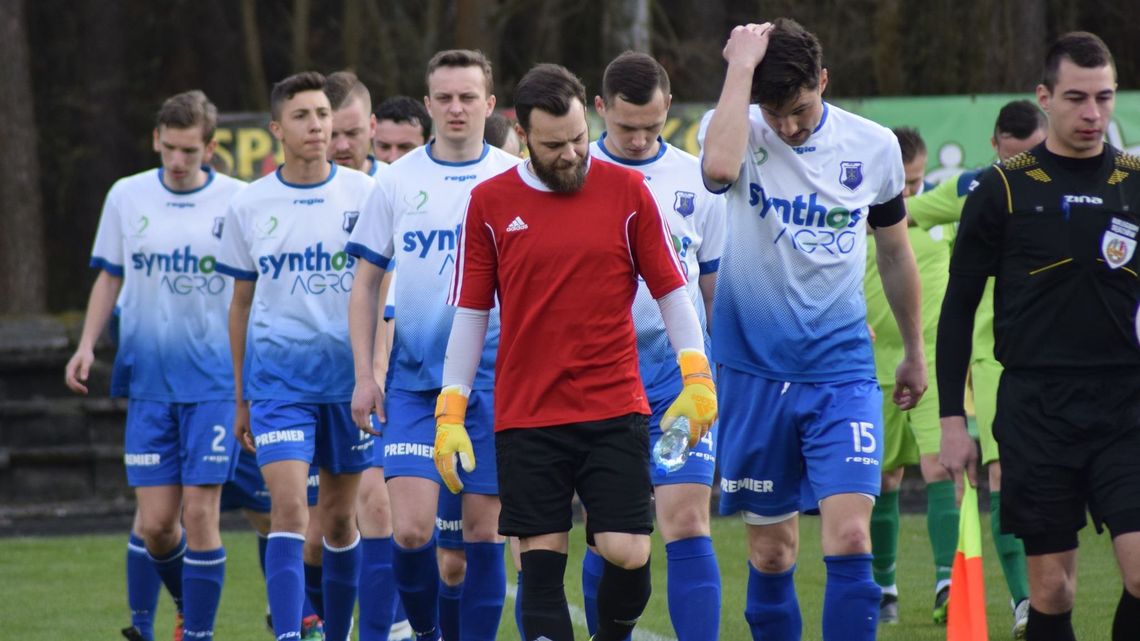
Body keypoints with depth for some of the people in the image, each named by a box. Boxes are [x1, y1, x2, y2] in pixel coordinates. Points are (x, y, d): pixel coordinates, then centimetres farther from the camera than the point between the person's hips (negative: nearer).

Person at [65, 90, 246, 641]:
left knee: (200, 513, -8)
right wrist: (87, 344, 4)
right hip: (147, 380, 2)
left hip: (214, 382, -2)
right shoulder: (127, 197, 5)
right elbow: (110, 276, 15)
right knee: (155, 520, -1)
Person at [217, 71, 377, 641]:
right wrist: (241, 397, 13)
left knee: (339, 517, 10)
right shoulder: (249, 206, 3)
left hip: (350, 374, 1)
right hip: (277, 375, -1)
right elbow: (241, 303, 12)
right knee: (289, 508, -14)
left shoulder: (363, 194, 0)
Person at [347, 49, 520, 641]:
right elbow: (366, 283, 8)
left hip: (493, 378, 0)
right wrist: (363, 374, 1)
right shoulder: (397, 181, 4)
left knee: (482, 530, 1)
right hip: (414, 377, 0)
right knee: (410, 529, -9)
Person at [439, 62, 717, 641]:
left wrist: (697, 380, -4)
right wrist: (449, 414, 3)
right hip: (526, 417, 0)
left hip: (615, 410, 0)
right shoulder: (490, 203, 3)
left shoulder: (628, 191, 3)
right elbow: (470, 314, 7)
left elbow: (672, 291, 6)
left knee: (627, 553, -8)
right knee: (542, 564, -3)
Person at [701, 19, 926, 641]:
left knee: (850, 538, -14)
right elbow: (719, 168, -33)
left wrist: (914, 351, 23)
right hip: (754, 372, 0)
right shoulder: (740, 132, -6)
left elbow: (894, 253, 16)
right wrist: (742, 65, -25)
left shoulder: (874, 147, 0)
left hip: (842, 370, 0)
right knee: (770, 551, 6)